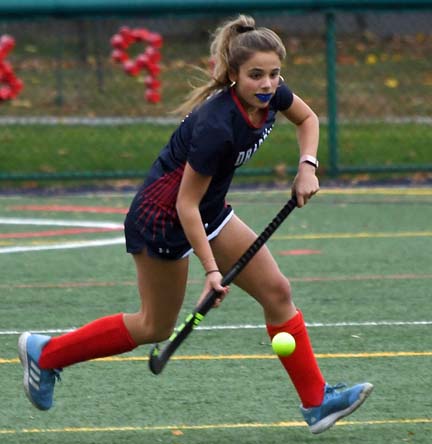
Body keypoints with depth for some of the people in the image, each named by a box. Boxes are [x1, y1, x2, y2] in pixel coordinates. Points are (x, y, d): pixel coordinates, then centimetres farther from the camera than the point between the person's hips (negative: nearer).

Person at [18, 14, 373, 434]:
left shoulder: (271, 96, -13)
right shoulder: (217, 127, -35)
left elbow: (307, 118, 12)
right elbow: (186, 204, -26)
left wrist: (307, 166, -5)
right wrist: (212, 269, -24)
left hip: (208, 210, 8)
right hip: (162, 216, -8)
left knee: (276, 291, 2)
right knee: (155, 327, 8)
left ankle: (316, 401, 8)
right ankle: (44, 353, 23)